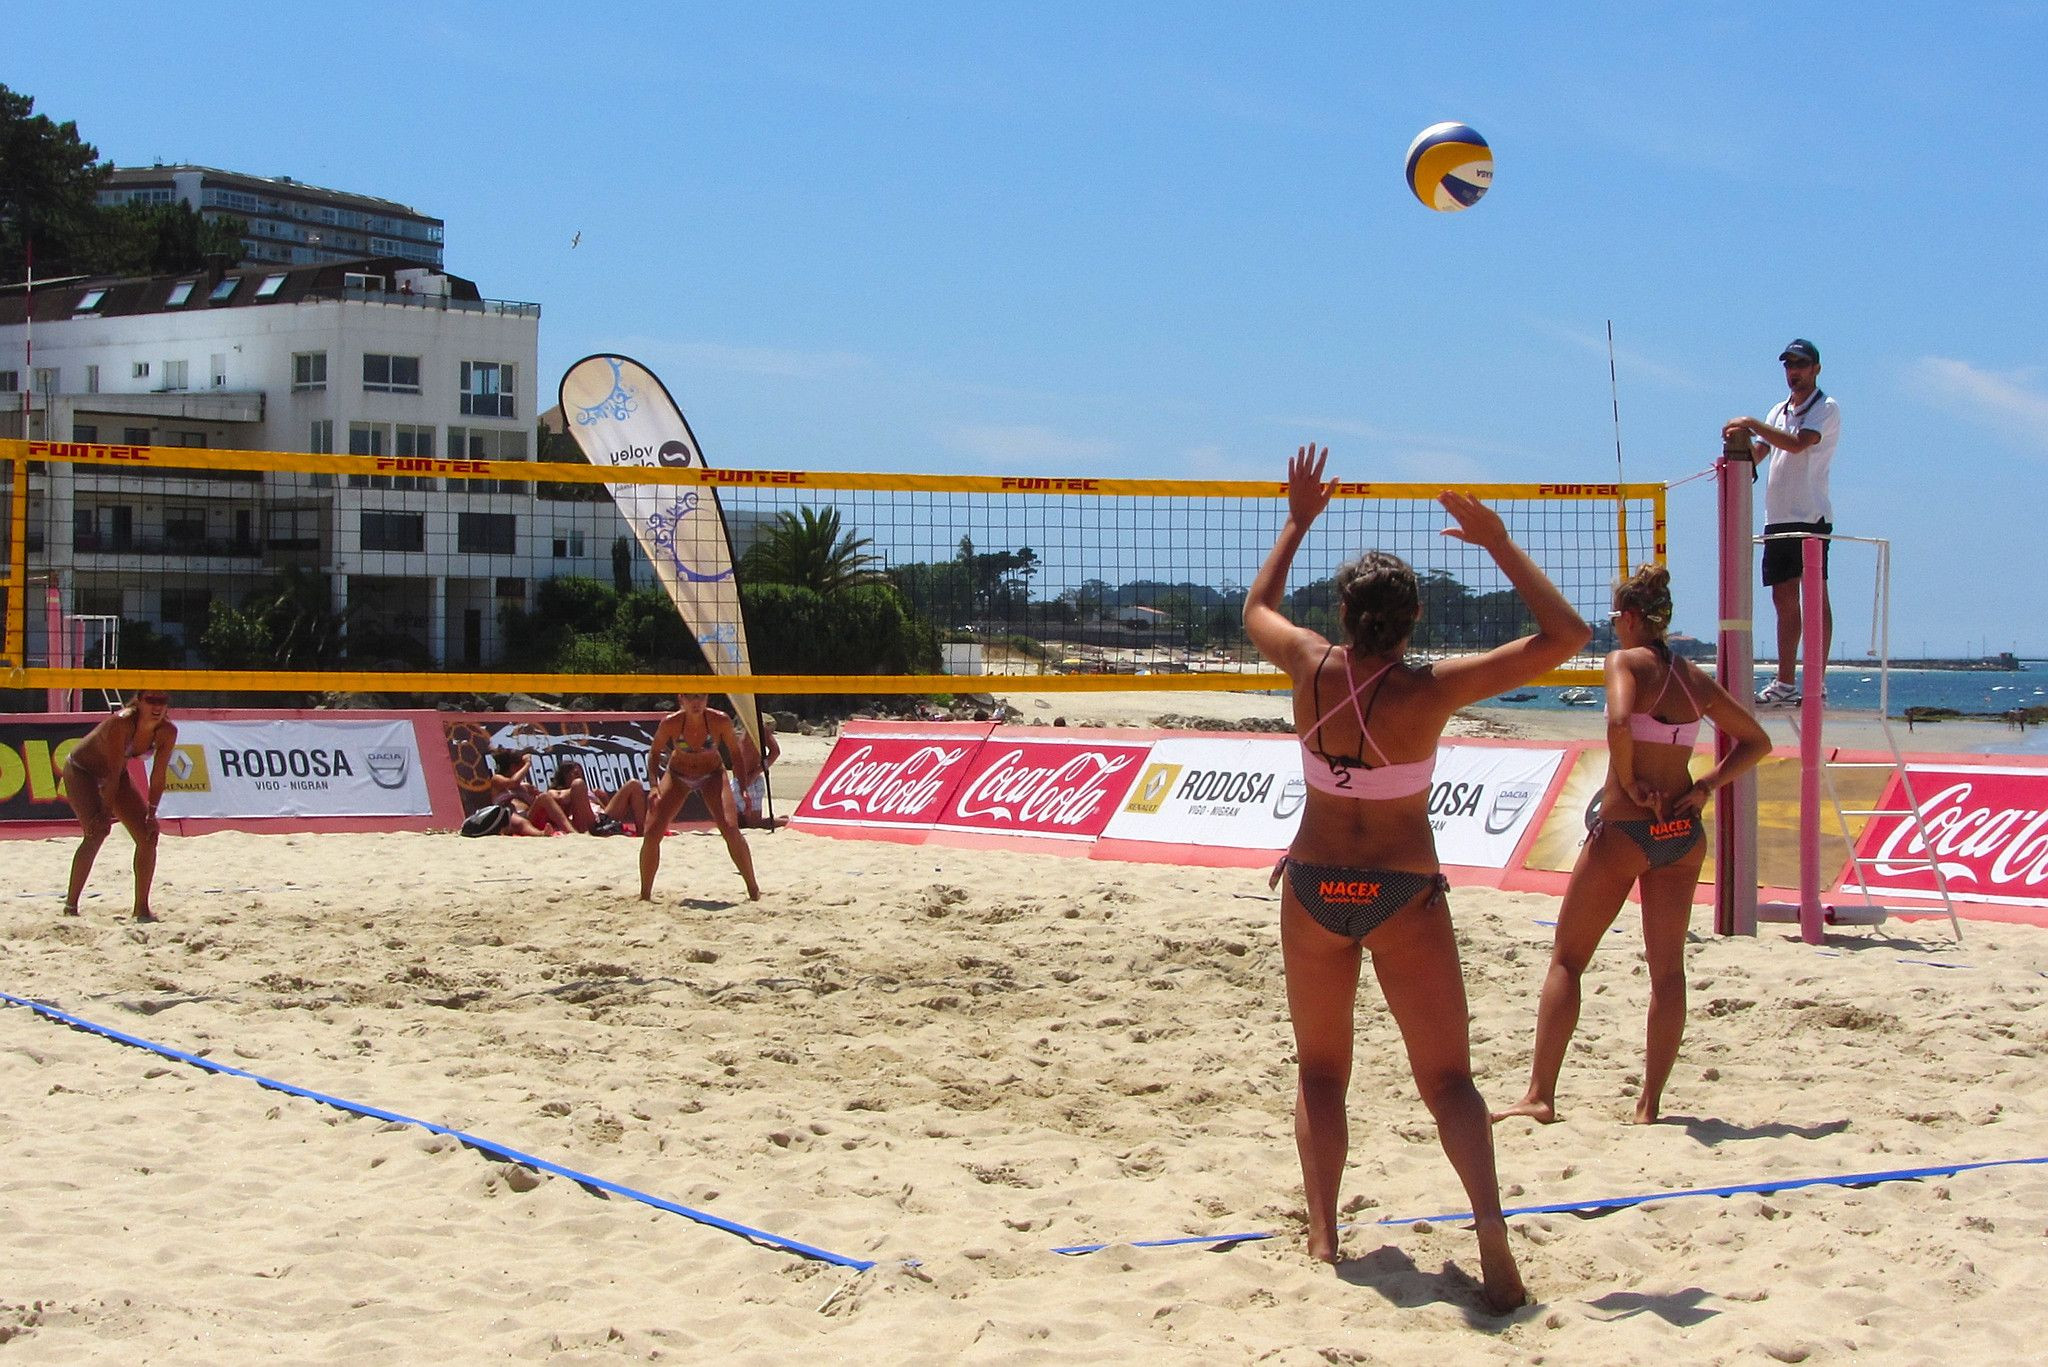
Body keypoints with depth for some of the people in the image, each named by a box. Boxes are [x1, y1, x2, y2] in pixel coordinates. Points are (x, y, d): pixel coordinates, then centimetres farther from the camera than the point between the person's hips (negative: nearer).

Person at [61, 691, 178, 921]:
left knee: (148, 835, -4)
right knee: (96, 833, -24)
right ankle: (70, 905, -15)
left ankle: (142, 907, 7)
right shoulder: (121, 723, -34)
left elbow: (158, 775, -10)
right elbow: (114, 772, -31)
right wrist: (106, 813, -27)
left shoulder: (168, 731, -18)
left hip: (116, 776, 6)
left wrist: (151, 814, -11)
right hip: (80, 771, -6)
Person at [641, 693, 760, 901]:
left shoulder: (720, 721, -24)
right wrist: (653, 786, -20)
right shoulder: (671, 723, -24)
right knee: (651, 833, -9)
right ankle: (645, 895, 7)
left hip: (712, 775, -1)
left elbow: (735, 752, -9)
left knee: (731, 829, -18)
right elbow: (654, 752, -8)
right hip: (677, 775, 1)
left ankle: (754, 891, -3)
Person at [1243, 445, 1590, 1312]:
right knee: (1448, 1080, 3)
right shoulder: (1431, 690, -16)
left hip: (1315, 889, 2)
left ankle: (1322, 1237, 6)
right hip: (1405, 893, -2)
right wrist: (1499, 545, -9)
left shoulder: (1311, 668, -8)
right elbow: (1565, 637, -11)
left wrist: (1298, 523, 23)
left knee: (1320, 1073, 16)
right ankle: (1490, 1223, -18)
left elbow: (1256, 610, 16)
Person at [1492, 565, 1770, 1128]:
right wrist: (1705, 785, 6)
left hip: (1624, 830, -5)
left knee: (1566, 959, 4)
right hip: (1683, 832, 5)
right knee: (1668, 970, 10)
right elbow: (1756, 741, 17)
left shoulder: (1625, 661, -7)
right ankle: (1649, 1104, 11)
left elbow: (1619, 722, -27)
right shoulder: (1694, 677, 10)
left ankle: (1539, 1096, 0)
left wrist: (1629, 783, -14)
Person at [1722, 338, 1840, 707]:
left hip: (1810, 516, -7)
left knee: (1816, 596, -8)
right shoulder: (1779, 411, 19)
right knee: (1783, 598, 7)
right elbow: (1756, 453, 12)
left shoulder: (1826, 409, -3)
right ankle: (1785, 684, 10)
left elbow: (1798, 442, -21)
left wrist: (1751, 425, -20)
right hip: (1777, 517, 7)